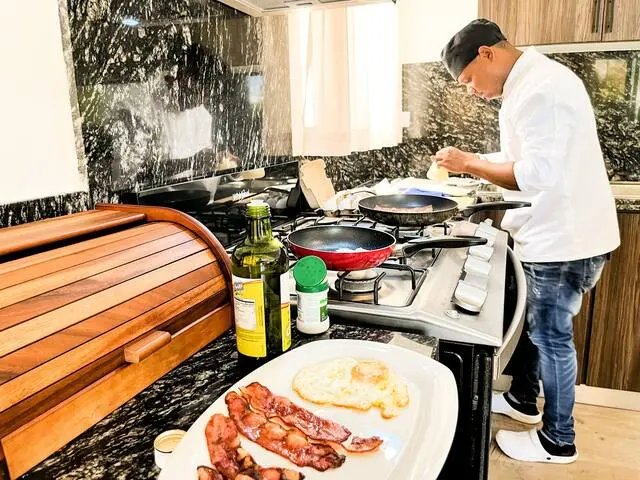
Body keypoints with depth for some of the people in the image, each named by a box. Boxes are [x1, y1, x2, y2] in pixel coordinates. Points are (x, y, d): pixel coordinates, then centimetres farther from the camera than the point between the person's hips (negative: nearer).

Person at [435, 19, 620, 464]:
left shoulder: (542, 88, -21)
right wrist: (471, 162, 5)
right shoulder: (526, 85, 11)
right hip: (547, 234, 10)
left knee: (551, 336, 4)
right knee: (532, 322, 21)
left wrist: (471, 163, -19)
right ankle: (523, 399, 41)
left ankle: (559, 441, 23)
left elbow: (538, 174, -29)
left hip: (564, 239, -10)